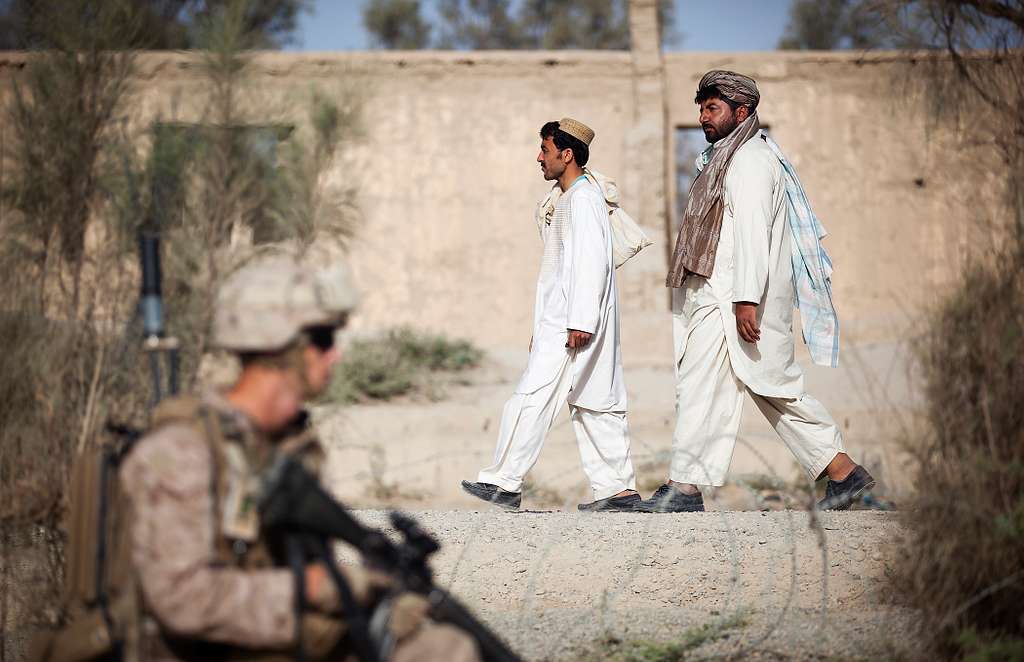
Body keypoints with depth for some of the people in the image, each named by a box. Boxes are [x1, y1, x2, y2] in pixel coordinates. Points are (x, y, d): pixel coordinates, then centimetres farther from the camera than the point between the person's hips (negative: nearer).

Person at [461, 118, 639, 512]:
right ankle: (618, 488, 7)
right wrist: (542, 329, 23)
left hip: (573, 324, -10)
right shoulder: (568, 199, 20)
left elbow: (592, 261, -19)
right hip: (561, 322, 10)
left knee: (533, 398, -7)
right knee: (597, 405, 7)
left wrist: (580, 321, -23)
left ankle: (505, 483, -4)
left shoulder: (582, 198, -11)